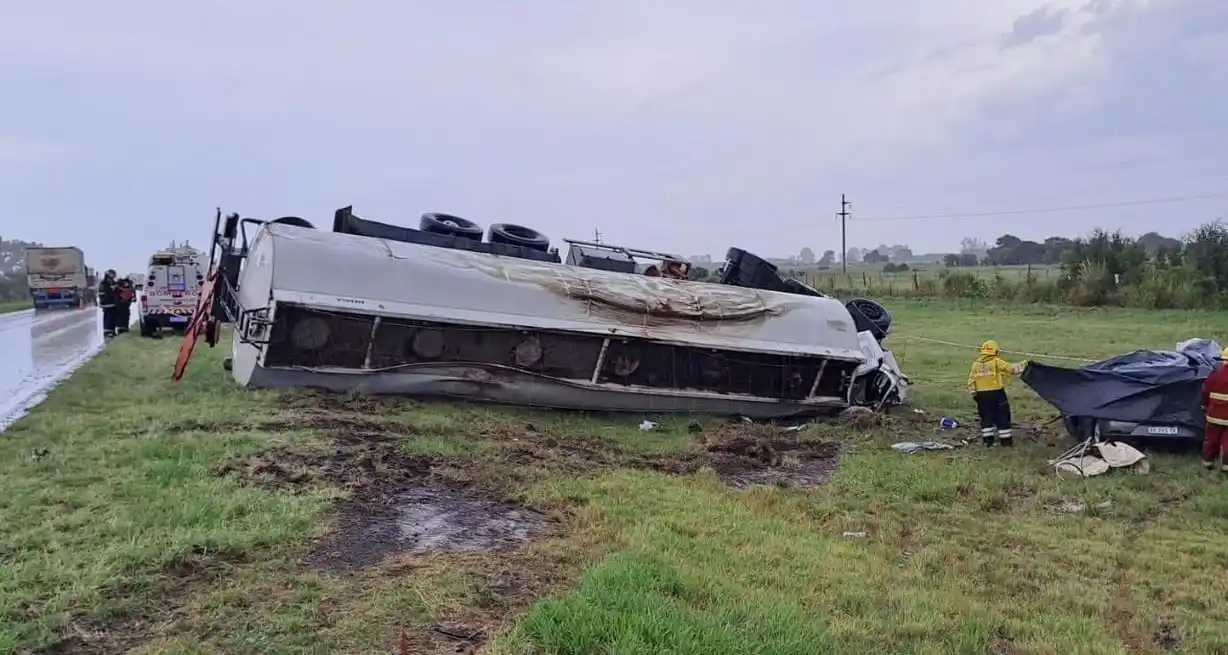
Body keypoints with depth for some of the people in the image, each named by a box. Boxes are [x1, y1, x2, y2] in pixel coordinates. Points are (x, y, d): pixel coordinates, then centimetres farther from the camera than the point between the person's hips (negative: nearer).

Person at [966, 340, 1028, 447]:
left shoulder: (976, 363, 6)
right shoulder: (996, 362, -8)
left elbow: (971, 380, 6)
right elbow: (1012, 368, -6)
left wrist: (973, 393, 12)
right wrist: (1023, 365, 8)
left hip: (982, 395, 4)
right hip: (996, 393, -4)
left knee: (986, 417, 13)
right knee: (1002, 417, 6)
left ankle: (987, 439, 14)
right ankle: (1006, 439, 10)